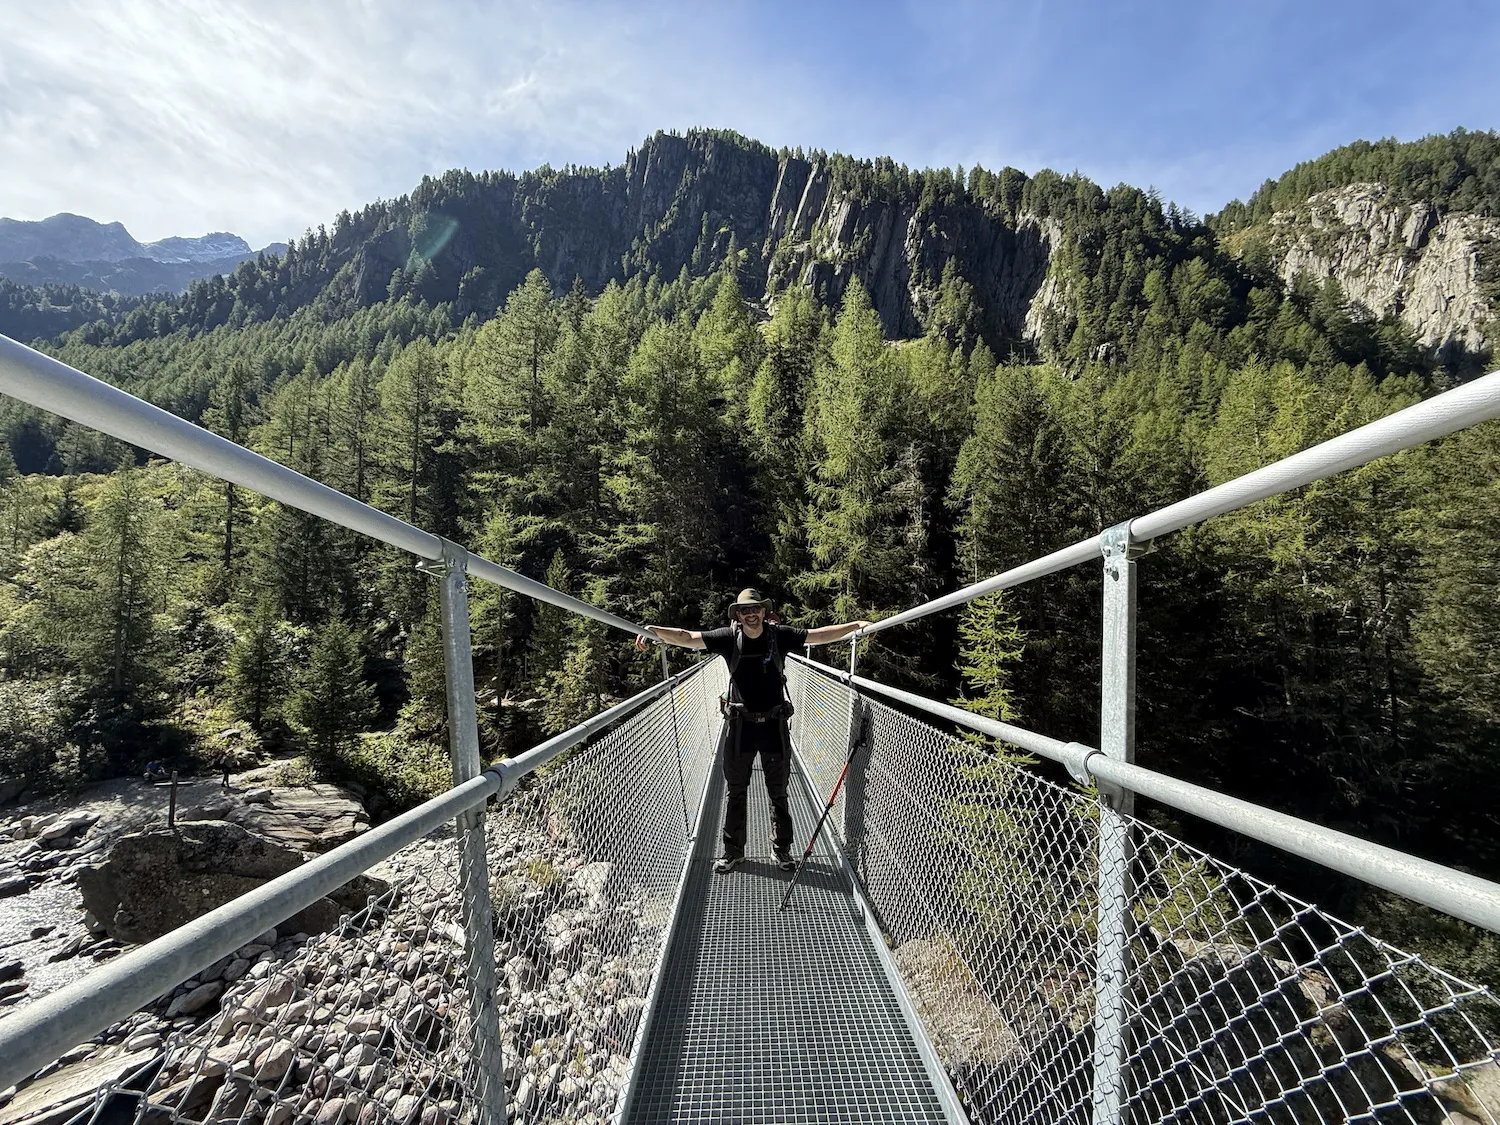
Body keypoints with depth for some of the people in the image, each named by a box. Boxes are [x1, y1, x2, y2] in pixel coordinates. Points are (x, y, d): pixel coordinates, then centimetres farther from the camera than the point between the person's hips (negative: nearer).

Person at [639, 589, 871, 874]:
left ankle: (782, 849, 29)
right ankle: (732, 851, 26)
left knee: (778, 793, 13)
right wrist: (655, 630, -24)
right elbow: (687, 637, -12)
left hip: (775, 725, 0)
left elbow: (822, 635, -1)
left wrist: (857, 625, -4)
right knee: (736, 792, 11)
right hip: (741, 725, 0)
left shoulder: (780, 635, -5)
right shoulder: (729, 638, -7)